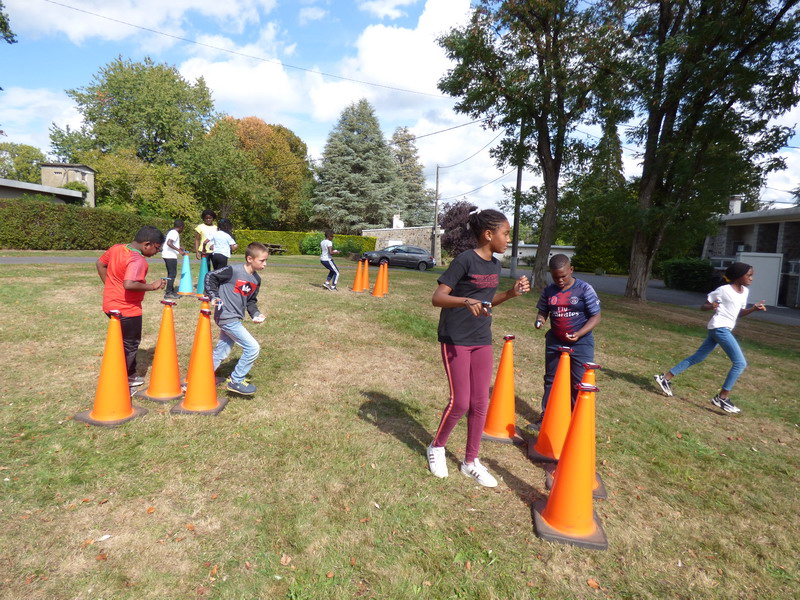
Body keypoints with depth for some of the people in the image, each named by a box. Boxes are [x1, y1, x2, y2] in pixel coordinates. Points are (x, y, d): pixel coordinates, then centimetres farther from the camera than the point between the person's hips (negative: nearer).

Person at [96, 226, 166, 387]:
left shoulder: (116, 248, 3)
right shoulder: (138, 260, -25)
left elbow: (100, 264, 16)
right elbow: (129, 284, -38)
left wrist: (110, 285, 17)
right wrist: (152, 286, -26)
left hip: (111, 305, 9)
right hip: (127, 309, -9)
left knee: (127, 342, 24)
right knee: (130, 345, 8)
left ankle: (129, 375, 37)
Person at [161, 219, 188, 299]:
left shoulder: (171, 232, 17)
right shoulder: (175, 233, -12)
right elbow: (169, 243, -26)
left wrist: (179, 248, 32)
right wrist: (179, 250, -26)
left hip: (167, 255, 10)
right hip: (170, 255, -10)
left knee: (171, 273, 15)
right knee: (173, 274, -7)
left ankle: (171, 291, 22)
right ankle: (168, 293, -8)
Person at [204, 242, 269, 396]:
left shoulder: (256, 279, 7)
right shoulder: (233, 271, -16)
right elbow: (210, 276, -7)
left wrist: (255, 314, 0)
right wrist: (213, 297, -13)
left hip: (234, 319, 9)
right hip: (227, 317, -8)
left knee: (221, 352, 19)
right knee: (253, 348, -11)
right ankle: (236, 381, 3)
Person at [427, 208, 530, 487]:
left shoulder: (494, 265, 7)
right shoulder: (465, 260, -15)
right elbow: (437, 297, -20)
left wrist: (511, 293, 4)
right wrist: (466, 301, -37)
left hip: (482, 341, 7)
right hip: (456, 340, -7)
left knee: (480, 403, 9)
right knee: (460, 402, -4)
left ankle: (471, 461, 25)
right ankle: (436, 446, 24)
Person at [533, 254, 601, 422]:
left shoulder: (585, 289, -11)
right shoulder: (548, 291, 0)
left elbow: (595, 316, -9)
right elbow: (542, 311, 10)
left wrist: (579, 334, -23)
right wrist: (540, 320, -14)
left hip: (581, 344, -4)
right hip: (554, 342, 4)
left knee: (579, 384, 1)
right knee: (550, 380, 15)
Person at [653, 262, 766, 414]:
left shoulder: (745, 291, 14)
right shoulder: (724, 290, -11)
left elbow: (740, 313, 23)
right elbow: (703, 306, -8)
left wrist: (753, 308, 6)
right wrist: (711, 306, -29)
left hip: (724, 329, 9)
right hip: (719, 327, -9)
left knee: (697, 357, 11)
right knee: (740, 362, -11)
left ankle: (665, 377, 13)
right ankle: (722, 397, -5)